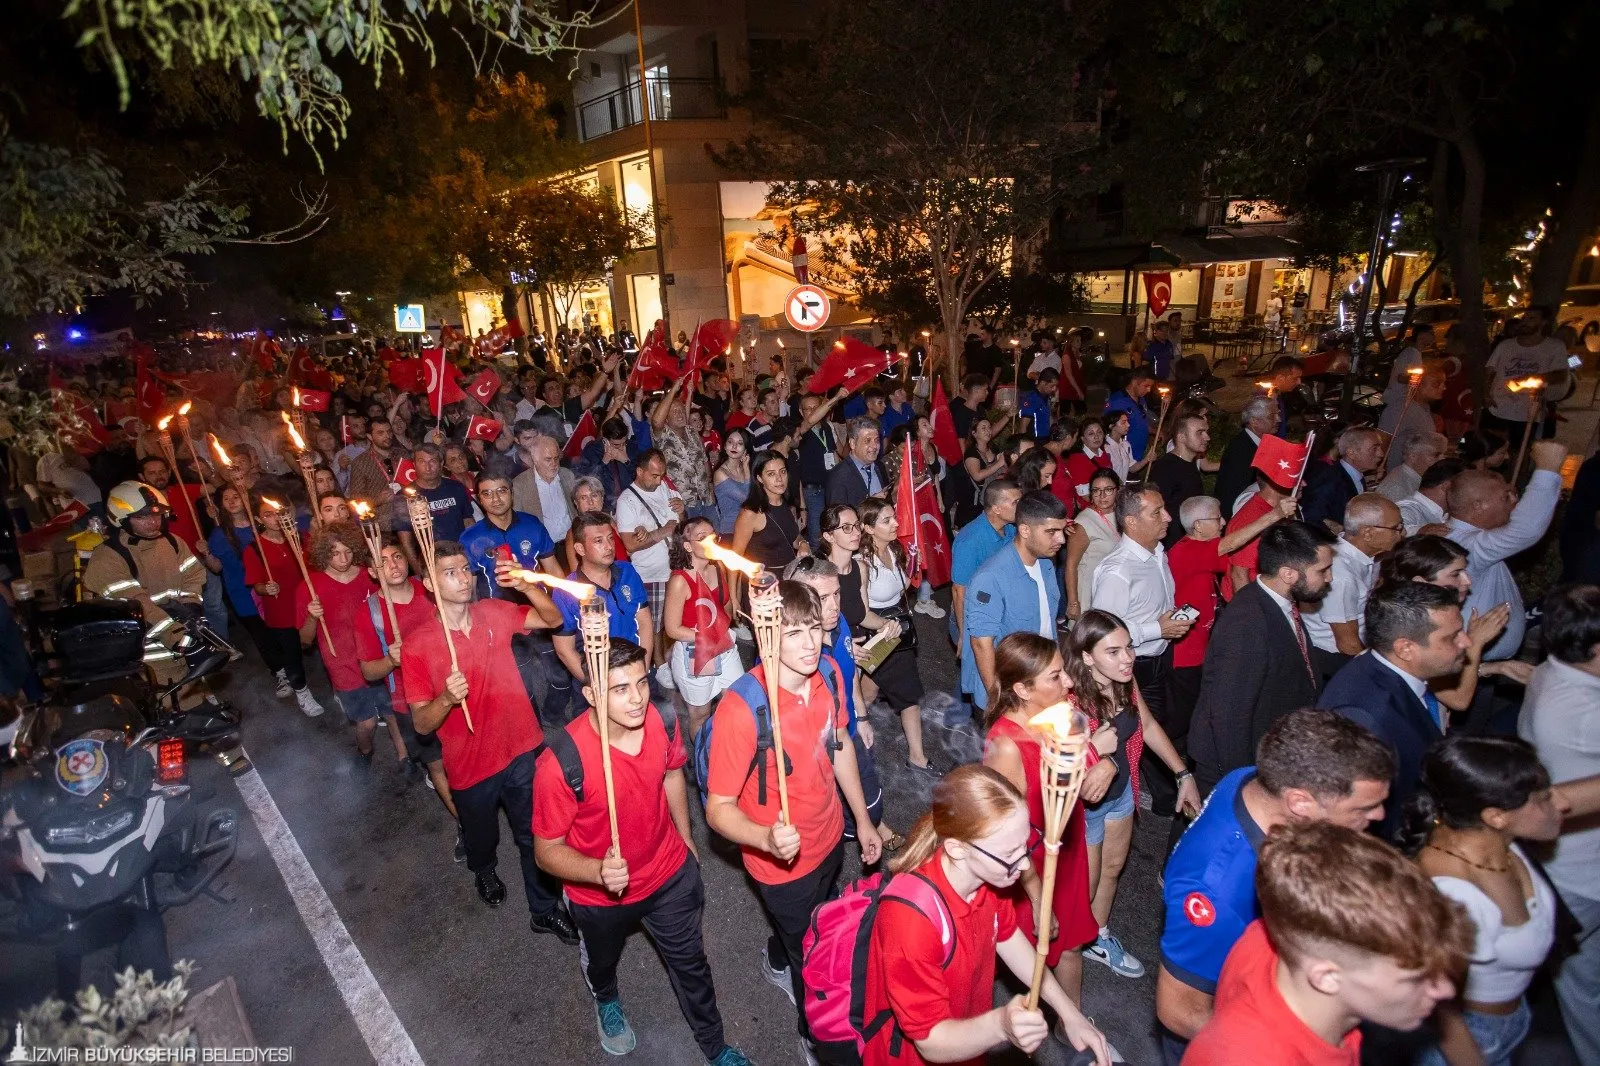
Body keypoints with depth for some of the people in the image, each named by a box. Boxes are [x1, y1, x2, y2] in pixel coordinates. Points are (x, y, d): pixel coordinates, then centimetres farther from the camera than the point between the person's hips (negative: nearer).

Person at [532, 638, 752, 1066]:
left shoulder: (662, 722, -23)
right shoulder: (561, 764, -37)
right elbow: (547, 850, -24)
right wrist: (599, 872, -42)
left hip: (671, 873, 2)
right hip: (600, 895, -2)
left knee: (690, 961, 23)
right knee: (603, 960, 31)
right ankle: (606, 1000, 68)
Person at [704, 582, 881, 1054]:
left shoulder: (827, 672, -15)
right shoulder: (740, 709, -34)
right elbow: (718, 808, -26)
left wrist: (862, 819, 10)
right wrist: (768, 838, -45)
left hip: (830, 838, 6)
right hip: (784, 864, -6)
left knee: (821, 931, 33)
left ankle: (778, 960, 68)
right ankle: (816, 1034, 53)